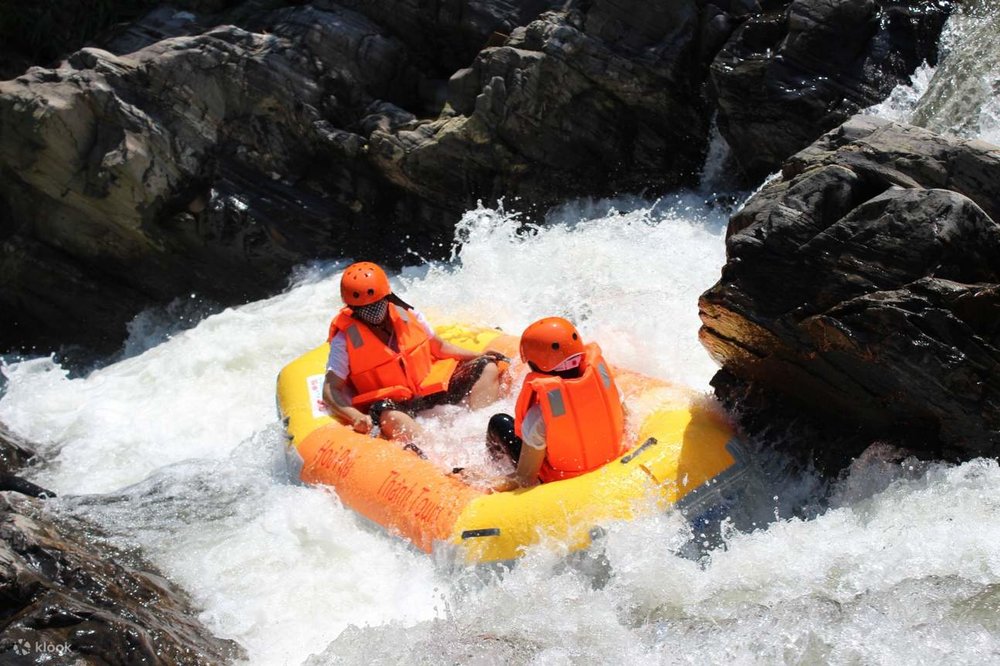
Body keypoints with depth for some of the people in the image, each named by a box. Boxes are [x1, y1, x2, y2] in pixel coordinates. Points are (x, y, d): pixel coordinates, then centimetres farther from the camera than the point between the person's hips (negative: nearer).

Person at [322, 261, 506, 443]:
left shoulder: (407, 315, 0)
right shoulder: (345, 340, -10)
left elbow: (438, 347, 15)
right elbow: (331, 389, -12)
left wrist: (479, 357, 7)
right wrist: (355, 417, -30)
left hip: (431, 387, 5)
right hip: (391, 402, -5)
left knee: (488, 368, -3)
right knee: (388, 416, -40)